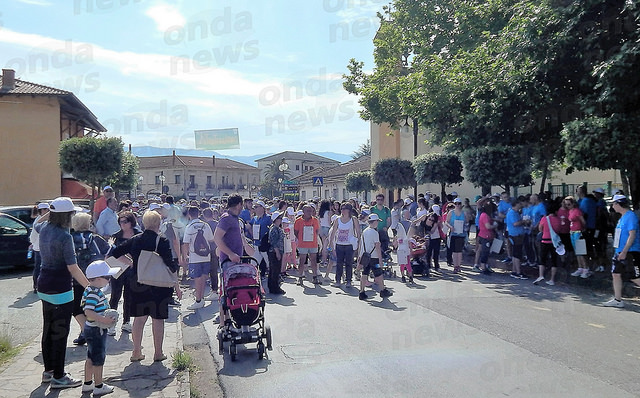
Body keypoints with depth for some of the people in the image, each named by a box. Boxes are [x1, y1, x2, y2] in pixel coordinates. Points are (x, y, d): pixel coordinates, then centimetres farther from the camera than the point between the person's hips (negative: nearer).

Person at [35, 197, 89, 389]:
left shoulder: (44, 228, 2)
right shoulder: (64, 236, -21)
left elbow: (36, 224, 31)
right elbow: (73, 268, -21)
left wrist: (51, 212, 20)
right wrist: (90, 287, -16)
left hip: (44, 287, 9)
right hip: (60, 290, -9)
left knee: (48, 329, 18)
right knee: (60, 333, 0)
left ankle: (48, 370, 31)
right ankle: (58, 377, 8)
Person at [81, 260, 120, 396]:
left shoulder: (95, 291, 6)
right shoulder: (93, 293, -25)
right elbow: (88, 312, -32)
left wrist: (108, 317, 14)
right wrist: (105, 320, -30)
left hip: (92, 329, 10)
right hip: (96, 330, -10)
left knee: (91, 357, 20)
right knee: (99, 358, 4)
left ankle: (87, 384, 32)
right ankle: (99, 386, 16)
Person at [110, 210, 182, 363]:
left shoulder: (135, 240, 2)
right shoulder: (162, 242, -12)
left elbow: (115, 253, 7)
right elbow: (170, 267, -13)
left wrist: (130, 263, 17)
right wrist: (177, 287, -6)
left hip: (138, 285, 4)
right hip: (159, 286, -4)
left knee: (139, 318, 13)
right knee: (158, 319, 6)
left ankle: (136, 352, 20)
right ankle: (158, 353, 13)